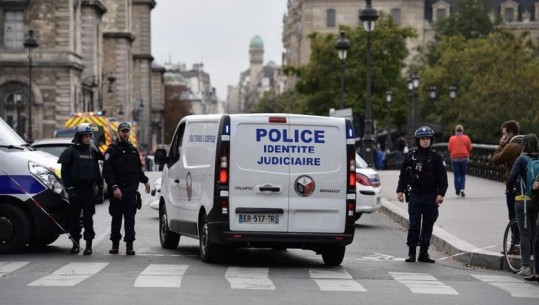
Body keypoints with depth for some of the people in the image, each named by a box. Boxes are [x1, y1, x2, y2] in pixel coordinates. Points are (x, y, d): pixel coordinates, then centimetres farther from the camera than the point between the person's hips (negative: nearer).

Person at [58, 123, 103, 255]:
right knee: (75, 218, 5)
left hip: (89, 189, 2)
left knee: (88, 218, -1)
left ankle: (88, 244, 1)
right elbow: (65, 171, -3)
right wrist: (69, 187, -10)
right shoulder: (71, 151, -1)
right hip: (76, 189, -2)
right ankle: (75, 243, 14)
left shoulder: (93, 150, 10)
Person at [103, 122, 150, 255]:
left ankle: (129, 245, -4)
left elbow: (138, 168, 30)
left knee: (130, 218, -3)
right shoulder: (112, 150, -3)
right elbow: (107, 171, -11)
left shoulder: (133, 149, 16)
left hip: (131, 189, 4)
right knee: (116, 217, 5)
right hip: (117, 190, -4)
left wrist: (145, 181, 24)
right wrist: (114, 187, -20)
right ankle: (115, 244, 16)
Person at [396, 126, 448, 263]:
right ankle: (411, 252, 4)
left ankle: (424, 252, 11)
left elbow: (443, 177, 1)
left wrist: (441, 194, -7)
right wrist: (400, 190, 3)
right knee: (414, 225, -3)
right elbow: (403, 175, 10)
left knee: (428, 225, 4)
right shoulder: (411, 156, 5)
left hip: (431, 197, 0)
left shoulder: (436, 158, 2)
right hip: (415, 195, 0)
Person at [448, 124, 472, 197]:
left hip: (454, 158, 0)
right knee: (463, 175, 11)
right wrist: (468, 155, 21)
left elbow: (449, 149, -1)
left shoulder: (452, 138, -3)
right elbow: (470, 149, 2)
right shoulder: (466, 138, -2)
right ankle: (462, 188, -7)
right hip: (464, 158, 0)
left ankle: (457, 191, 6)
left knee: (456, 175, 6)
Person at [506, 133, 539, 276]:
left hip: (523, 200, -4)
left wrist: (510, 188, 3)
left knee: (525, 233, -1)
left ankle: (526, 266, -4)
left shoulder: (522, 160, -12)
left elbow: (511, 178, -16)